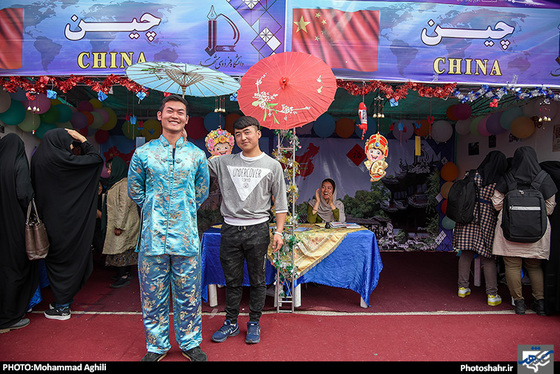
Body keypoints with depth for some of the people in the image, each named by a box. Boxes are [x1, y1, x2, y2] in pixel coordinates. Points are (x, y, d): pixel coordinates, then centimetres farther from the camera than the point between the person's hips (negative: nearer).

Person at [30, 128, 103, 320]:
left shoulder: (38, 158, 5)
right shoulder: (58, 159, -16)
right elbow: (96, 159, -13)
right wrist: (82, 139, -2)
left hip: (49, 219, 6)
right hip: (66, 220, -6)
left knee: (55, 258, 12)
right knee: (68, 259, 7)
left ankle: (62, 301, 22)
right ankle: (62, 305, 17)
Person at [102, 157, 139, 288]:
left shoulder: (124, 183, -16)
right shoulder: (115, 183, 16)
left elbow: (124, 206, -22)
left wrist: (119, 225, -23)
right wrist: (116, 224, 18)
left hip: (123, 223, -10)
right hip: (118, 222, 10)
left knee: (120, 248, -6)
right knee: (125, 248, 14)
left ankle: (123, 277, 0)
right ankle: (126, 273, 23)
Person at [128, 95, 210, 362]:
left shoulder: (197, 155, 6)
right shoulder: (143, 153, 4)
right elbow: (134, 190, 12)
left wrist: (183, 211, 10)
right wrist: (154, 211, 8)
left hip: (186, 235, 0)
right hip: (152, 235, 0)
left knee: (188, 294, 9)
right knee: (153, 295, 10)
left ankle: (190, 343, 26)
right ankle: (156, 346, 28)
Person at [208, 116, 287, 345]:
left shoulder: (272, 166, 2)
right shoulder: (224, 162, 7)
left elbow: (281, 203, 2)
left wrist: (278, 231, -5)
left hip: (257, 229, -2)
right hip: (230, 229, 2)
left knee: (257, 280, 9)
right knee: (232, 280, 12)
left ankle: (254, 323, 26)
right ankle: (231, 323, 28)